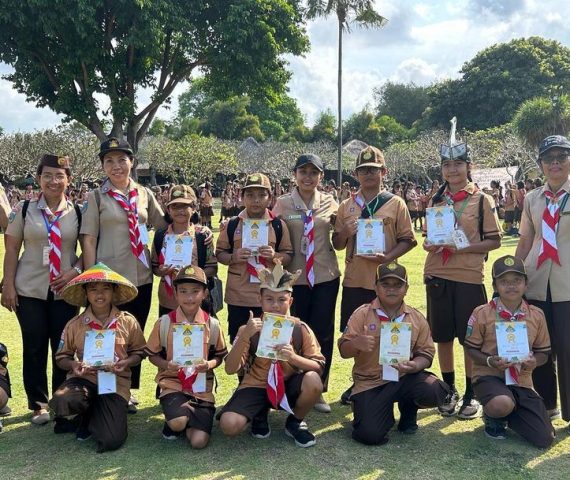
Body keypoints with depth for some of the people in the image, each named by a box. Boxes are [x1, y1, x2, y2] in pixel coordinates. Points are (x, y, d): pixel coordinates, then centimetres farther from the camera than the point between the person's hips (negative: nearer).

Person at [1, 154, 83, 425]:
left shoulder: (78, 212, 2)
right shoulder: (24, 210, 2)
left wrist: (74, 271, -12)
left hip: (65, 290, 0)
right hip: (30, 290, 0)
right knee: (34, 348, 6)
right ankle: (38, 404, 19)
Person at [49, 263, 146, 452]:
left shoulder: (128, 322, 0)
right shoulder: (75, 325, 1)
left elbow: (138, 352, 10)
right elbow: (62, 357, 11)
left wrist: (126, 363, -12)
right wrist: (73, 364, -12)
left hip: (116, 382, 0)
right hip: (84, 379, 0)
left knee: (111, 440, -19)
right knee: (62, 402, -37)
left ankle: (89, 419, 20)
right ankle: (84, 416, 4)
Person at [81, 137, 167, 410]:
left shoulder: (144, 195, 7)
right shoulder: (96, 197, -2)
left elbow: (163, 227, 15)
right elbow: (88, 241, -5)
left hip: (141, 277, 4)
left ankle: (129, 392, 27)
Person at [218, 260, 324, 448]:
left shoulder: (300, 329, -8)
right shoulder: (249, 329, -8)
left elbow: (319, 367, -12)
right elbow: (231, 369, -16)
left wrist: (293, 357, -31)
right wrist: (244, 336, -29)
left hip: (288, 385, 1)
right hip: (256, 386, 0)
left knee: (313, 381, -33)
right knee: (229, 425, -27)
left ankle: (295, 422, 0)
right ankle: (260, 415, 10)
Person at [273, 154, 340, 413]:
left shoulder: (329, 203, 4)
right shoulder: (283, 204, -1)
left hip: (326, 276, 1)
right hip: (295, 277, -1)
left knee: (323, 333, 5)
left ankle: (318, 390, 19)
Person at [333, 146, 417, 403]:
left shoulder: (395, 203, 0)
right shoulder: (346, 206, 8)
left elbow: (407, 240, -1)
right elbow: (337, 244, 12)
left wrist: (388, 257, -17)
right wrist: (345, 233, -10)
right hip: (354, 280, 3)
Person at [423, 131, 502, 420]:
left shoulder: (482, 200, -2)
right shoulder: (436, 200, 9)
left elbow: (494, 241, -3)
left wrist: (464, 247, -17)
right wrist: (429, 244, -6)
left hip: (468, 276, -3)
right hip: (437, 276, 4)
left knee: (471, 338, 4)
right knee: (442, 336, 10)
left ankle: (471, 395, 19)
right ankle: (450, 391, 26)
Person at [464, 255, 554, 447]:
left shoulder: (536, 315, 2)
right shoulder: (482, 313, -7)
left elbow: (543, 352, 11)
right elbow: (471, 348, 0)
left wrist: (534, 362, -13)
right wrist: (490, 361, -19)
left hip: (522, 381, 4)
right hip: (489, 376, -4)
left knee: (544, 439, -6)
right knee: (502, 404, -40)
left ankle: (508, 415, 25)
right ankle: (492, 417, 2)